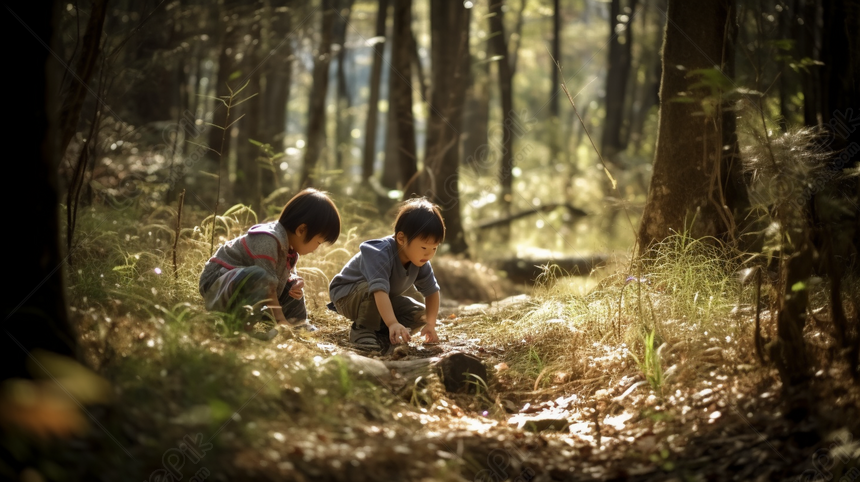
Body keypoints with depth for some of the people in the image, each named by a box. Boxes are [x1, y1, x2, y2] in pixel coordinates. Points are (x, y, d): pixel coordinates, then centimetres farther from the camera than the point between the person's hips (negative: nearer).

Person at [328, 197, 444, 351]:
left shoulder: (421, 262, -14)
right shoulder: (380, 254, -38)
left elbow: (432, 292, -5)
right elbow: (379, 290, -51)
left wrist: (430, 324, -17)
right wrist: (393, 323, -62)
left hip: (382, 300, 7)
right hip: (346, 295, -7)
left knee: (419, 314, -8)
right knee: (372, 286, -39)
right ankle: (362, 330, -21)